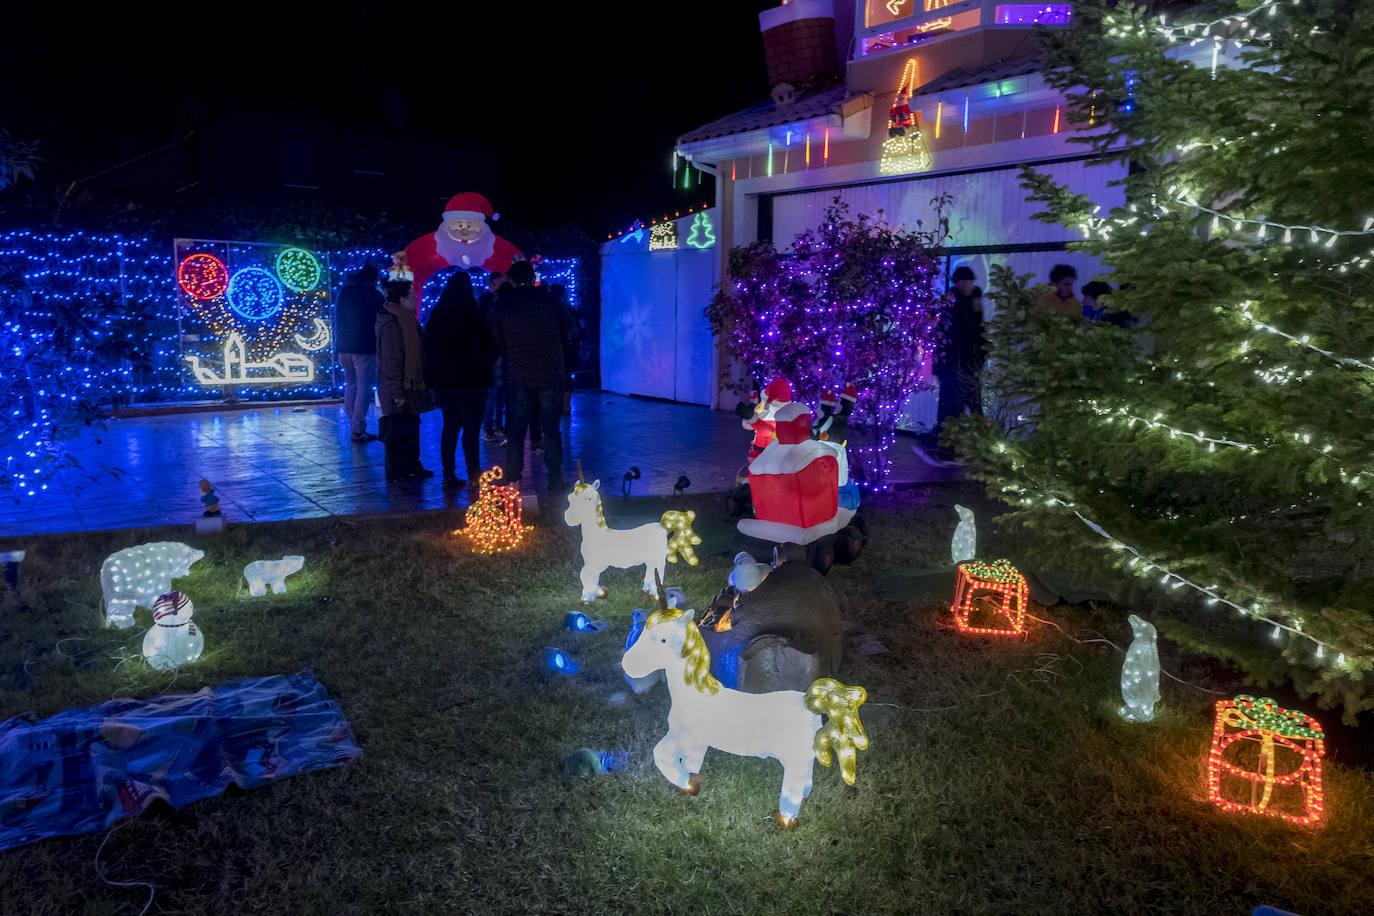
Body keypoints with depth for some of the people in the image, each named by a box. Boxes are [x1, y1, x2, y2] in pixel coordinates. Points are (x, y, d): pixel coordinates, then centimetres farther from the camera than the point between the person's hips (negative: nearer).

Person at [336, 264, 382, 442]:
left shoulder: (344, 291, 11)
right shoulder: (374, 295, -4)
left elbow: (337, 318, 16)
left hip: (344, 347, 6)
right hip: (365, 348, -6)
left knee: (350, 386, 15)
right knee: (364, 388, -3)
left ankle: (354, 427, 17)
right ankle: (357, 431, -5)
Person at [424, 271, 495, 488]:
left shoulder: (436, 315, 6)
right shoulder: (472, 315, -11)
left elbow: (429, 347, 9)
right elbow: (488, 346, -8)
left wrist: (433, 379, 14)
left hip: (443, 380, 5)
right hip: (470, 380, -5)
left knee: (450, 427, 12)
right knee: (471, 428, 0)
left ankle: (448, 474, 14)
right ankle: (473, 473, -1)